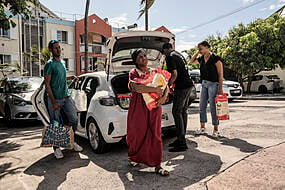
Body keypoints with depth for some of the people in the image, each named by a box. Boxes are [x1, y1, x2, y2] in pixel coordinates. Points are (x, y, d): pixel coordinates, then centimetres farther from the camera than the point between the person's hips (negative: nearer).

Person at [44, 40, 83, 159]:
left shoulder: (63, 62, 15)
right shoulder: (50, 64, -9)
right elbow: (47, 84, -12)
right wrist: (53, 102, -17)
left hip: (66, 96, 7)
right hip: (55, 99, -6)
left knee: (74, 119, 5)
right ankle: (56, 148, 17)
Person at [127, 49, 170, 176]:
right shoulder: (133, 73, -1)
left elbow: (165, 86, 7)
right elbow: (136, 88, -21)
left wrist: (164, 97, -14)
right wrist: (155, 89, -23)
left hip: (154, 107, 3)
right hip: (138, 107, -2)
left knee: (155, 135, 1)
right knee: (137, 134, 7)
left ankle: (157, 166, 8)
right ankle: (133, 158, 33)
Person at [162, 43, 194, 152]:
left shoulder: (169, 57, -8)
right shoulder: (179, 55, 21)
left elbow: (174, 74, -16)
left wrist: (167, 85, -5)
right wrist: (172, 83, 32)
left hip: (182, 87, -10)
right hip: (188, 85, 10)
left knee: (176, 112, -7)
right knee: (183, 111, 13)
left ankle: (181, 143, -5)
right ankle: (181, 138, 21)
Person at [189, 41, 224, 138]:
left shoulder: (215, 58, -9)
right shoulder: (201, 58, 10)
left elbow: (220, 74, -10)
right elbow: (191, 62, 24)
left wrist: (220, 88, -16)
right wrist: (197, 53, 9)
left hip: (213, 84, -7)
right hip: (204, 83, 7)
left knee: (213, 107, -4)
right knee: (202, 106, 9)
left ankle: (216, 130, 7)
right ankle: (202, 128, 20)